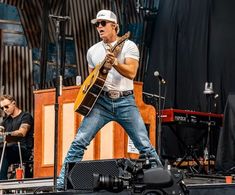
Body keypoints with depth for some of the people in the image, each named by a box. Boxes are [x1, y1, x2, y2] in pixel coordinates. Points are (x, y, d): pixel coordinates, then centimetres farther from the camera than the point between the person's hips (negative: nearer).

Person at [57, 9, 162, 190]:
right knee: (79, 141, -10)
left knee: (145, 145, -6)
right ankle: (62, 183, -7)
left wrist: (114, 63, -32)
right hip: (101, 101, 3)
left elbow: (131, 73, -15)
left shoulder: (129, 46, 0)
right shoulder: (93, 51, 12)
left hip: (125, 101, -2)